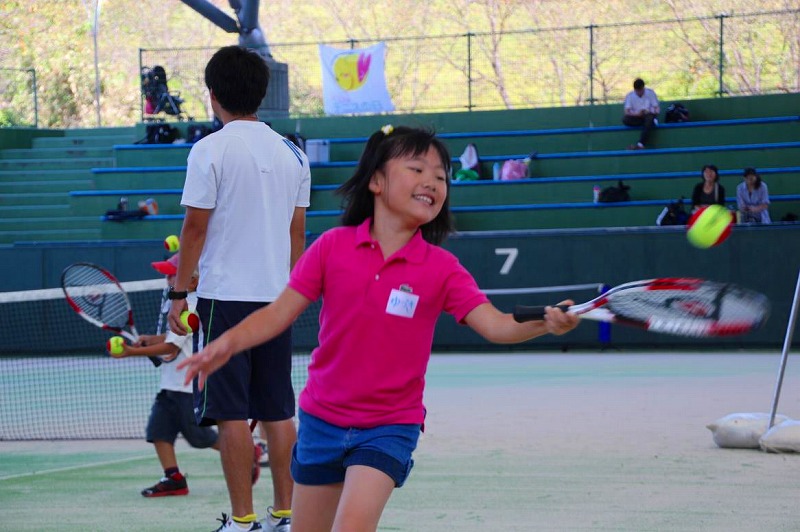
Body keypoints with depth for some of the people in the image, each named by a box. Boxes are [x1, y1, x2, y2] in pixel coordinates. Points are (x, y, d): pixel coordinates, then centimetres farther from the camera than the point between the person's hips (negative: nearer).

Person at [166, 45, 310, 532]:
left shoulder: (212, 150, -9)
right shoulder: (292, 154, 7)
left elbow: (195, 227, -9)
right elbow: (297, 232, 12)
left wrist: (179, 294, -3)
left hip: (226, 296, -5)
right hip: (277, 296, 5)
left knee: (232, 413, -2)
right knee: (278, 411, 10)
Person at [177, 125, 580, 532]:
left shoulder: (441, 269, -8)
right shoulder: (333, 246, -5)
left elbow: (494, 325, -18)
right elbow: (280, 312, -3)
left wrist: (544, 323, -38)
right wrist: (227, 343, -19)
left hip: (390, 426, -2)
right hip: (322, 418, 2)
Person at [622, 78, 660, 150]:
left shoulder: (650, 93, -2)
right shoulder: (630, 96, -1)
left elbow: (657, 109, -4)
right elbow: (627, 112, -11)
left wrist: (648, 111, -24)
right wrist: (637, 113, -30)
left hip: (650, 115, -2)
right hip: (637, 118, 2)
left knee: (649, 118, -39)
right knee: (625, 119, -29)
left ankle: (640, 144, -48)